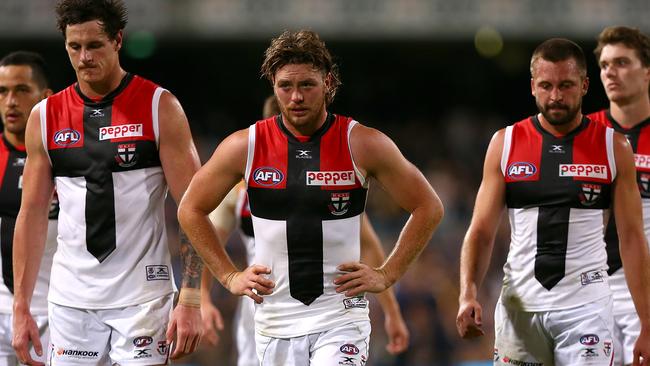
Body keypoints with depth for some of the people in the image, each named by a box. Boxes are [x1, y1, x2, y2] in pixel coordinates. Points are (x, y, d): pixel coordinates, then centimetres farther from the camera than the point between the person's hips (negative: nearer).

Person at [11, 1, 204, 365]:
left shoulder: (159, 107, -3)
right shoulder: (45, 117, 7)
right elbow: (33, 214, 11)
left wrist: (191, 300, -13)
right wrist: (21, 306, 5)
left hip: (143, 297, -3)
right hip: (71, 300, 3)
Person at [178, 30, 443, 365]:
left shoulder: (362, 145, -5)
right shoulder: (245, 147, -1)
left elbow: (428, 208, 4)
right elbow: (191, 210, 13)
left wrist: (387, 275, -1)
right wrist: (229, 276, 7)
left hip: (340, 318, -3)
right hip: (275, 321, 3)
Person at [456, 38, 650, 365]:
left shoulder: (613, 147, 3)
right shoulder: (505, 144, 6)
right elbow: (481, 231, 5)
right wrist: (468, 293, -13)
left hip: (586, 308, -2)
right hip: (519, 309, 2)